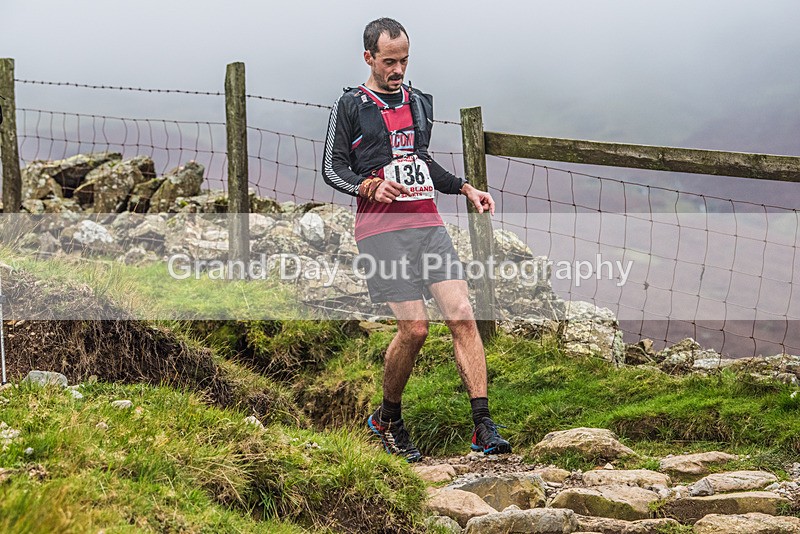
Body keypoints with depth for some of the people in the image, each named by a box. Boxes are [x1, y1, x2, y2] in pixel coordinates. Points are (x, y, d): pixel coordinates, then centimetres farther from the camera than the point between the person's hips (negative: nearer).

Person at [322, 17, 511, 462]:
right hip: (382, 230, -5)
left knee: (462, 316, -10)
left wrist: (465, 188, 19)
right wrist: (370, 187, -15)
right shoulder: (351, 105, 3)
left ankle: (484, 428, -12)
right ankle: (388, 419, 12)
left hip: (428, 224, 5)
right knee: (414, 328, -12)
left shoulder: (419, 102, 20)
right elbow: (332, 167, 2)